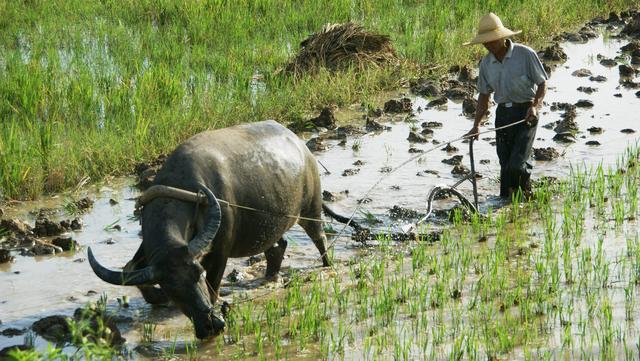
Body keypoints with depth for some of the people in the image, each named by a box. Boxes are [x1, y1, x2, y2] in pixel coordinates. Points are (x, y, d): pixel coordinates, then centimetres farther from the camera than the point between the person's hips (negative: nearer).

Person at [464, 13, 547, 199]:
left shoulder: (525, 54, -12)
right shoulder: (486, 63, 4)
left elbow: (542, 84, -5)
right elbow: (484, 95, 14)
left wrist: (535, 106, -22)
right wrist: (476, 126, 7)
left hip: (526, 113, -5)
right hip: (503, 113, 5)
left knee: (517, 164, -14)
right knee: (505, 165, 6)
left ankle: (527, 196, 14)